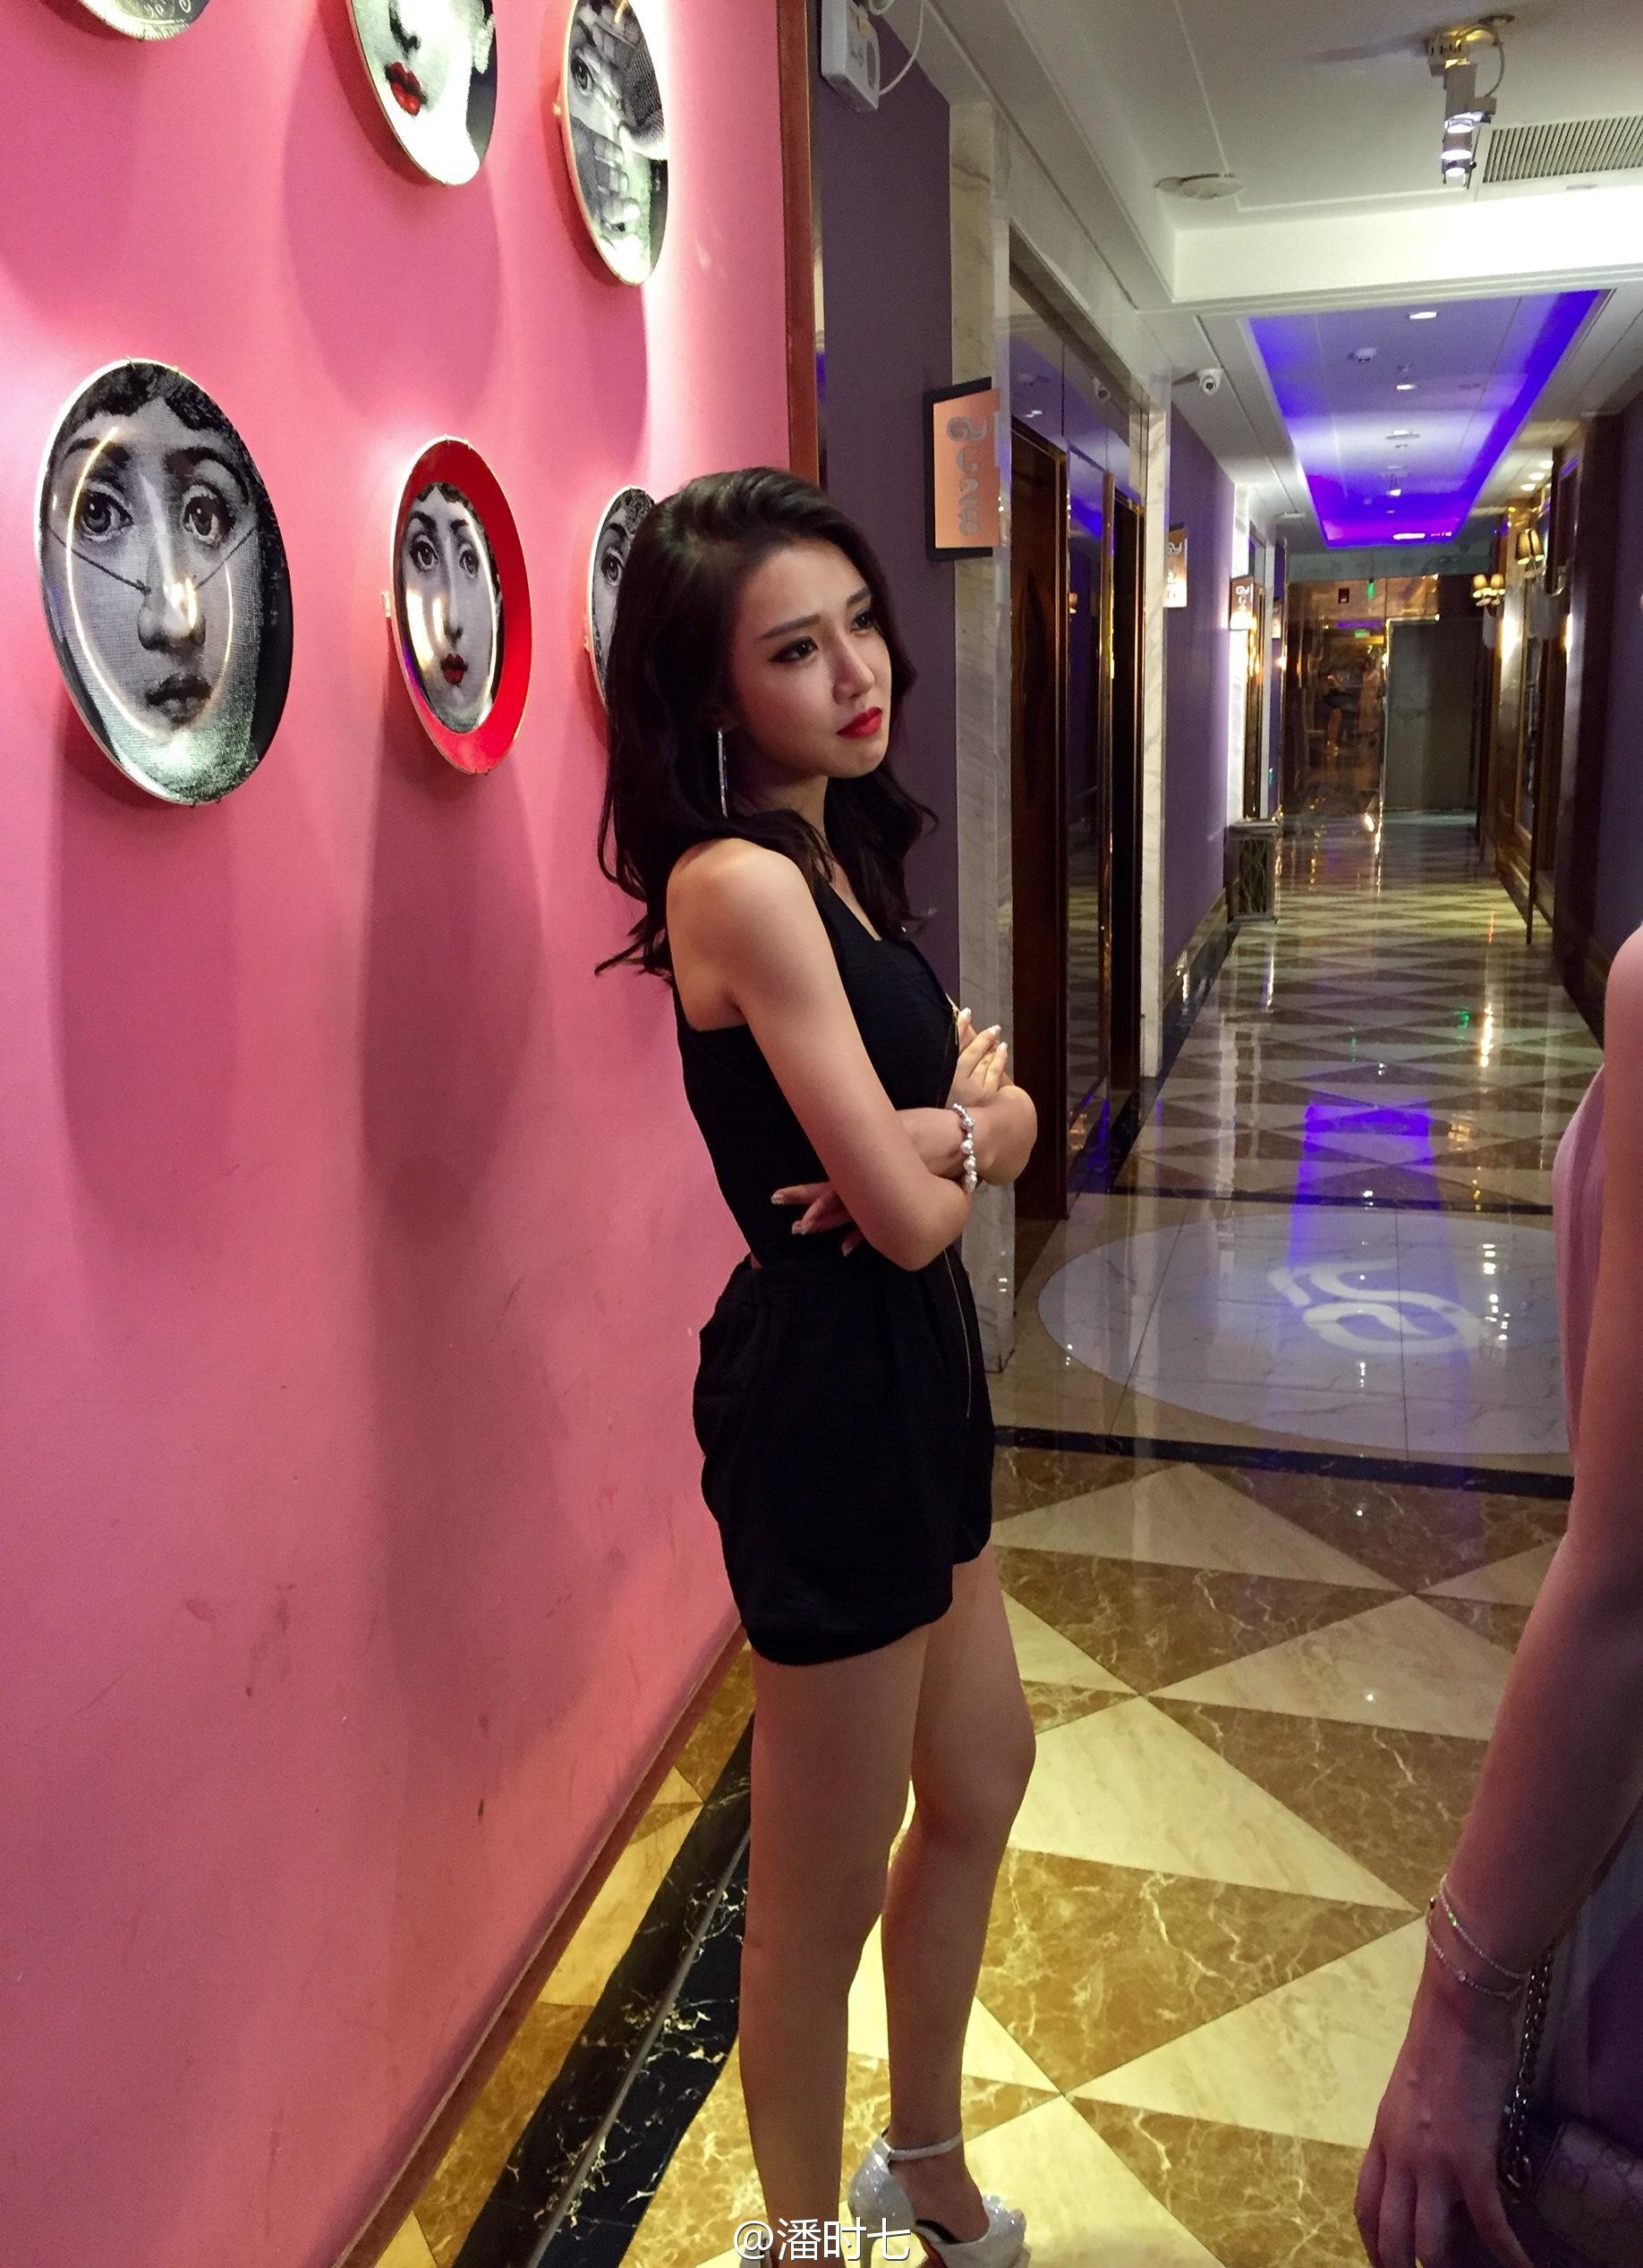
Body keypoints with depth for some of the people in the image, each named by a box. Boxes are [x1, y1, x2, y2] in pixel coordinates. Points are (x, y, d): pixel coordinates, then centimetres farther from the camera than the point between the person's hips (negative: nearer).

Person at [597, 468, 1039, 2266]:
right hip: (826, 1390, -10)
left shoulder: (833, 859, 7)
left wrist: (940, 1130, -15)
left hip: (910, 1374, 10)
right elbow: (907, 1219, -21)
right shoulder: (740, 881, -21)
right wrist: (952, 1129, -1)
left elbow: (1008, 1119, 6)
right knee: (823, 1891, 10)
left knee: (981, 1781, 26)